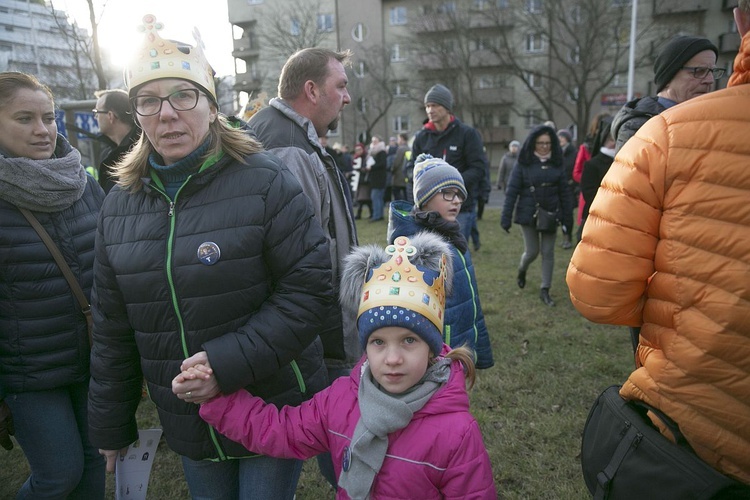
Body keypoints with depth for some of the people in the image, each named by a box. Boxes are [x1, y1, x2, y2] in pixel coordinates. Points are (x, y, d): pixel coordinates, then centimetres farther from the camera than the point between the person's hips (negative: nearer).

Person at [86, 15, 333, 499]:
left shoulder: (265, 181, -14)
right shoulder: (120, 205, 3)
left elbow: (310, 290, -17)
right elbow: (112, 329, 9)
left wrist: (229, 362, -24)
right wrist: (110, 424, 14)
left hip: (275, 416, -4)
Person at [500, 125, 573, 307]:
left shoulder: (556, 164, 2)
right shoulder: (523, 164, -7)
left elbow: (565, 192, 4)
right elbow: (512, 191, -8)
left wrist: (568, 218, 2)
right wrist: (506, 218, -12)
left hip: (550, 215, 3)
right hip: (528, 215, -3)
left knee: (548, 253, 5)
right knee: (532, 251, 3)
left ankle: (545, 290, 16)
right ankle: (522, 270, 38)